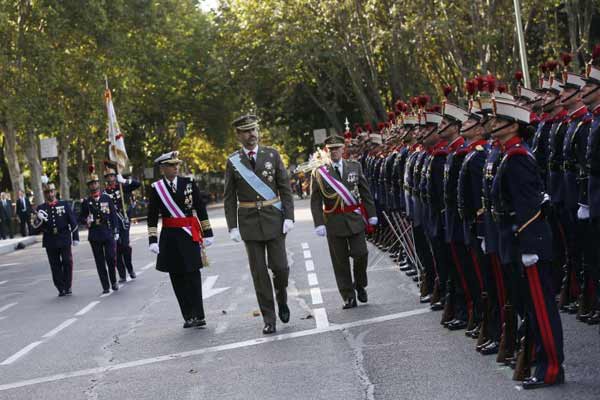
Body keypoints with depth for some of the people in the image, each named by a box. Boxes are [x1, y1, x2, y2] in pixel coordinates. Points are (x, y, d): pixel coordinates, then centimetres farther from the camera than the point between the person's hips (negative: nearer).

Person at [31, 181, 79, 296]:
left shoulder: (64, 205, 4)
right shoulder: (41, 208, 6)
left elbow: (73, 222, 6)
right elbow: (35, 228, 3)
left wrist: (75, 237, 3)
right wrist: (39, 219, -18)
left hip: (64, 239, -1)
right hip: (50, 241, 1)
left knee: (67, 263, -2)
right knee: (55, 265, 3)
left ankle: (68, 287, 9)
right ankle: (61, 289, 9)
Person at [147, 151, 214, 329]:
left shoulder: (189, 182, 2)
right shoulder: (156, 188, 1)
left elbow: (201, 208, 5)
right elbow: (152, 217, 1)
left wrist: (207, 233, 2)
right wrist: (153, 240, -6)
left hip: (190, 235, -1)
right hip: (170, 237, 1)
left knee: (193, 275, -5)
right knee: (177, 278, 3)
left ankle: (198, 316, -4)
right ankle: (188, 316, 10)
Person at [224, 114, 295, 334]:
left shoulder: (272, 155, 2)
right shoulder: (233, 162, 2)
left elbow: (285, 188, 2)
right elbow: (229, 198, 4)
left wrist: (289, 217, -7)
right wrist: (232, 227, -3)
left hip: (274, 219, 0)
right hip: (249, 221, 0)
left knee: (279, 266, -3)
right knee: (259, 272, 1)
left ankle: (282, 299, 28)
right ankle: (269, 319, 7)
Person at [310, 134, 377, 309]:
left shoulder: (355, 167, 6)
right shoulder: (319, 173, -1)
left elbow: (365, 192, 9)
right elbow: (315, 201, -3)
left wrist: (371, 214, 5)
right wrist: (319, 223, -11)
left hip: (355, 218, 1)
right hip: (333, 222, -1)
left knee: (360, 254, -4)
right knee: (340, 261, 3)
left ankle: (360, 285, 23)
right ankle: (348, 297, 12)